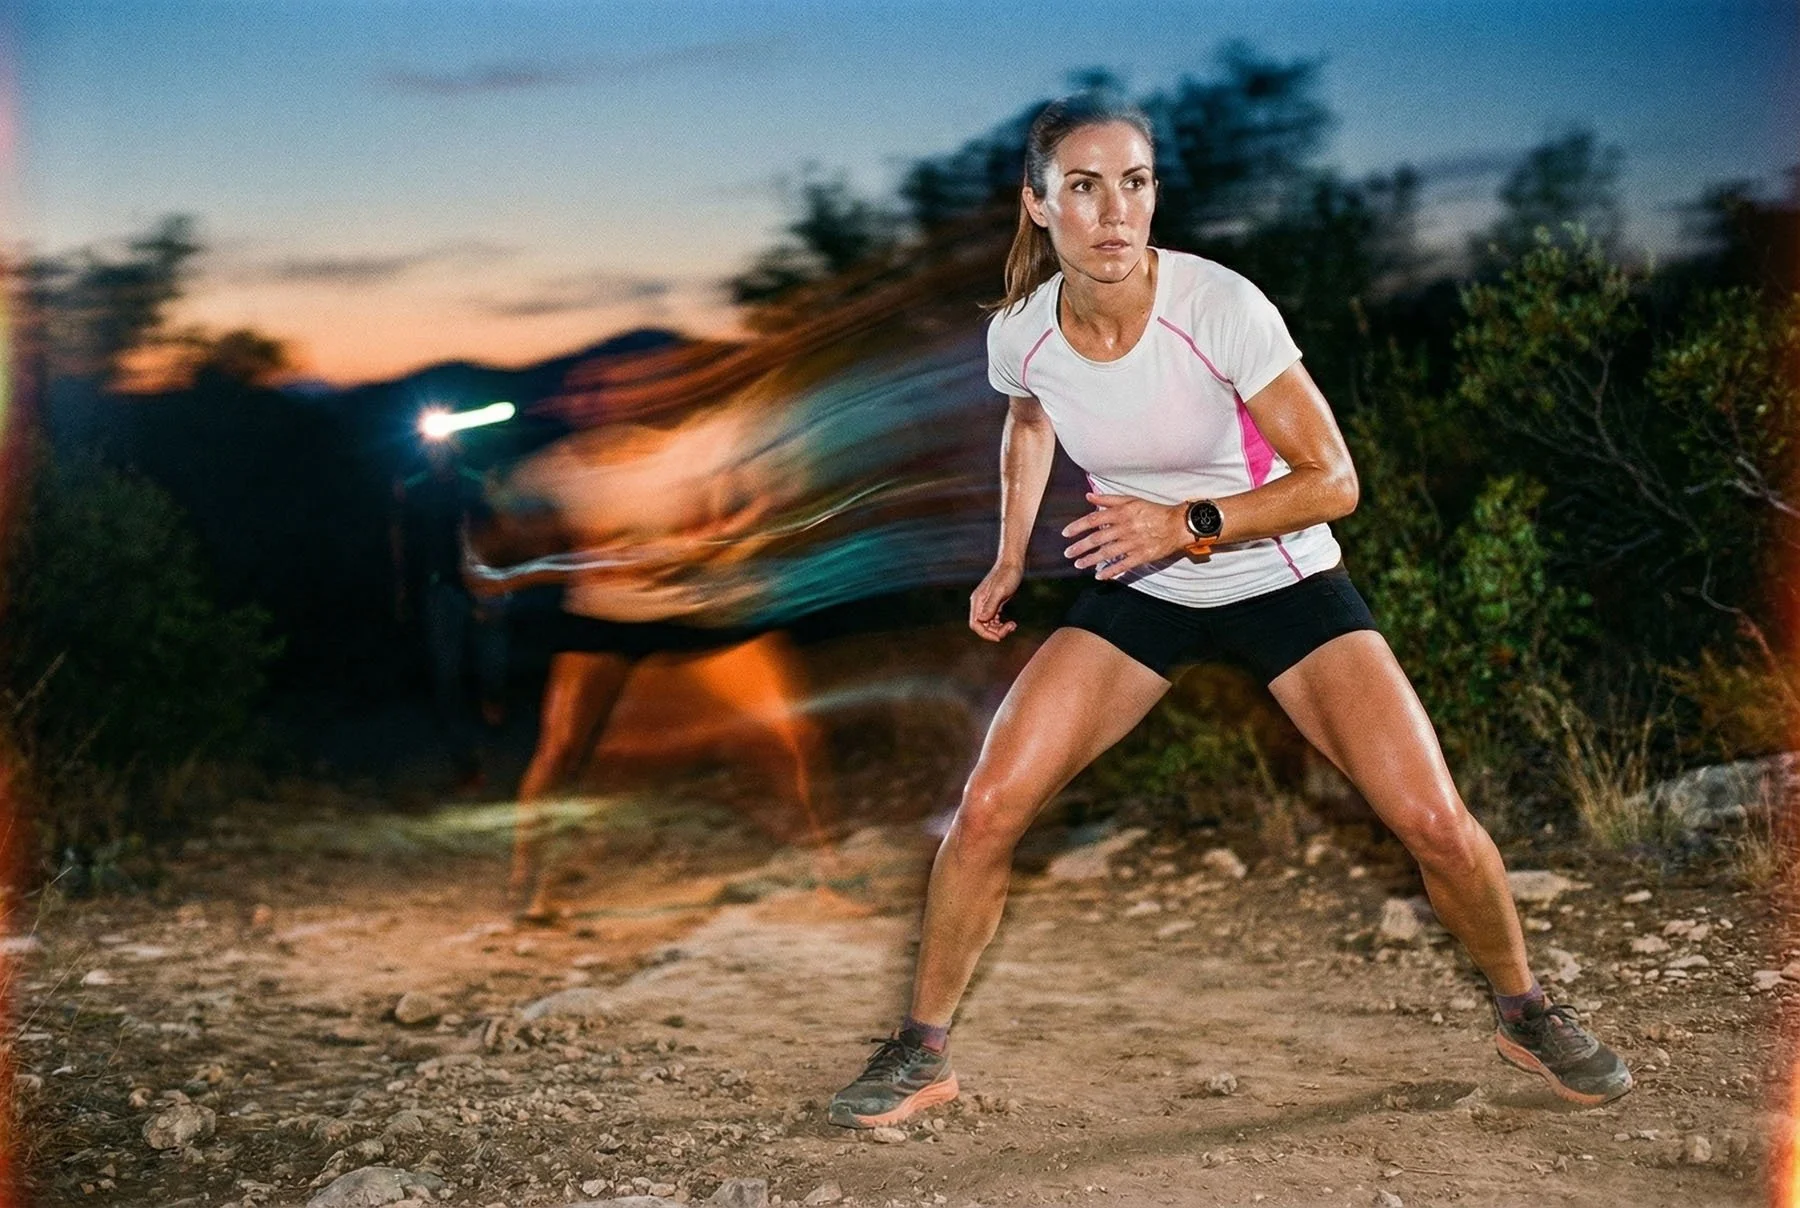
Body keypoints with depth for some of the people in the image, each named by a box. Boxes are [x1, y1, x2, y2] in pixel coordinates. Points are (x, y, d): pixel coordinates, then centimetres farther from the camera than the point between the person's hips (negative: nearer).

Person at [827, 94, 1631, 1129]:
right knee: (988, 809, -13)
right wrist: (1011, 557, 10)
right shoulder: (1021, 334, -12)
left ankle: (1527, 1013, 18)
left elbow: (1333, 480, -20)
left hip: (1283, 581, -2)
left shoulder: (1221, 307, -25)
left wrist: (1189, 523, -29)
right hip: (1138, 592, 3)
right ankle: (923, 1052, 8)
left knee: (1434, 820, -12)